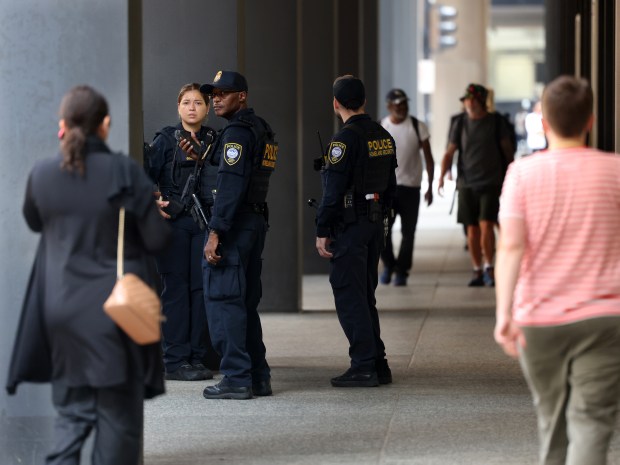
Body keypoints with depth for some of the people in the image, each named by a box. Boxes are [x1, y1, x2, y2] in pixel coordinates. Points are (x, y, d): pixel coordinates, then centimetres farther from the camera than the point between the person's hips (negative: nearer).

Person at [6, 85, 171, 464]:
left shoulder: (42, 175, -2)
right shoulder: (125, 172, -12)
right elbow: (157, 239, -8)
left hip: (62, 314, 3)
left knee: (72, 412, 12)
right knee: (118, 416, 7)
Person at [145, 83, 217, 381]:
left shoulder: (213, 140, 11)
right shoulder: (165, 139, 1)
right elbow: (146, 175, -2)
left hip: (204, 222, 4)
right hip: (173, 222, -4)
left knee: (202, 287, 3)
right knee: (176, 288, -4)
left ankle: (198, 357, 10)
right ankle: (175, 361, -1)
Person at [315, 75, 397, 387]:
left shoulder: (345, 139, -15)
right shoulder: (384, 137, 10)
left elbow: (334, 191, -17)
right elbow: (390, 186, 15)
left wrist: (322, 232, -12)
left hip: (349, 228, -8)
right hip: (375, 225, 8)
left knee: (350, 298, -4)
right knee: (364, 296, 15)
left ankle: (363, 368, -5)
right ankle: (378, 365, 16)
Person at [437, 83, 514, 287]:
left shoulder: (496, 121, 0)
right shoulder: (460, 123, 4)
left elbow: (507, 149, 9)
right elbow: (450, 152, 6)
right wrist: (442, 175, -9)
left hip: (491, 182, -2)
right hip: (466, 183, 2)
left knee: (486, 225, -13)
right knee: (472, 229, 4)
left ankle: (488, 267, 2)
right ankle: (477, 271, 14)